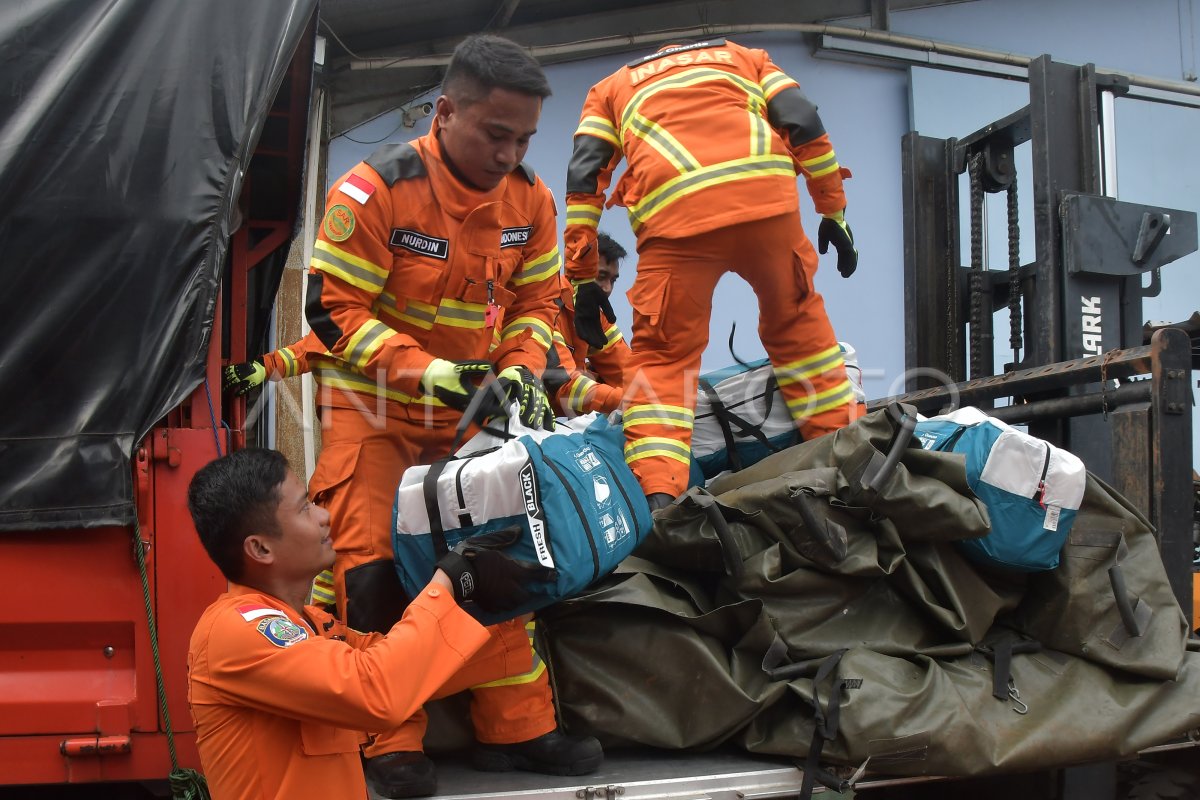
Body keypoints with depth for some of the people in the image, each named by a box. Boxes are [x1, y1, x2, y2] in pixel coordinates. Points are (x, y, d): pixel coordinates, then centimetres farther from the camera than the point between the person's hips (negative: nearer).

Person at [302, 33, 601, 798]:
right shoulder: (376, 190, -22)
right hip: (372, 403, -5)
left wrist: (520, 372, -16)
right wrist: (428, 374, -31)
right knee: (371, 563, -12)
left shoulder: (530, 198, -6)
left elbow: (537, 301, 4)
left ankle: (517, 727, 15)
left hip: (472, 405, 5)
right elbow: (334, 311, -21)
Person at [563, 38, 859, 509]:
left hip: (674, 211, -1)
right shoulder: (744, 57, 35)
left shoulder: (611, 88, 32)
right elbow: (803, 122, 17)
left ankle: (658, 497, -8)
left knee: (663, 357, 10)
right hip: (766, 195, 1)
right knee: (797, 320, 24)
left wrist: (584, 279, 15)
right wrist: (834, 213, 20)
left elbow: (583, 175, 16)